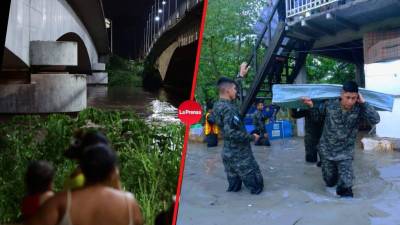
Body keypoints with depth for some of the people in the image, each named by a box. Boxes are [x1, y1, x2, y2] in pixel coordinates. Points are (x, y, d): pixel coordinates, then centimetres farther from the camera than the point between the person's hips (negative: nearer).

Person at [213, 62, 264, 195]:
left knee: (234, 186, 17)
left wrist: (241, 75, 25)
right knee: (257, 186, 7)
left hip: (227, 153, 8)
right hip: (240, 154, -8)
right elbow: (231, 133, -31)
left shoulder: (219, 105, 3)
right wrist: (251, 137, -18)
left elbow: (230, 87, 21)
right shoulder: (229, 109, -23)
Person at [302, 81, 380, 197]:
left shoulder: (359, 110, -15)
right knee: (330, 182, 19)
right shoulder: (330, 105, -13)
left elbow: (375, 120, -28)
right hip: (327, 150, 1)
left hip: (345, 152, -1)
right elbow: (319, 110, 8)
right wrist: (312, 105, -12)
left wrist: (363, 103, -28)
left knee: (345, 185, -10)